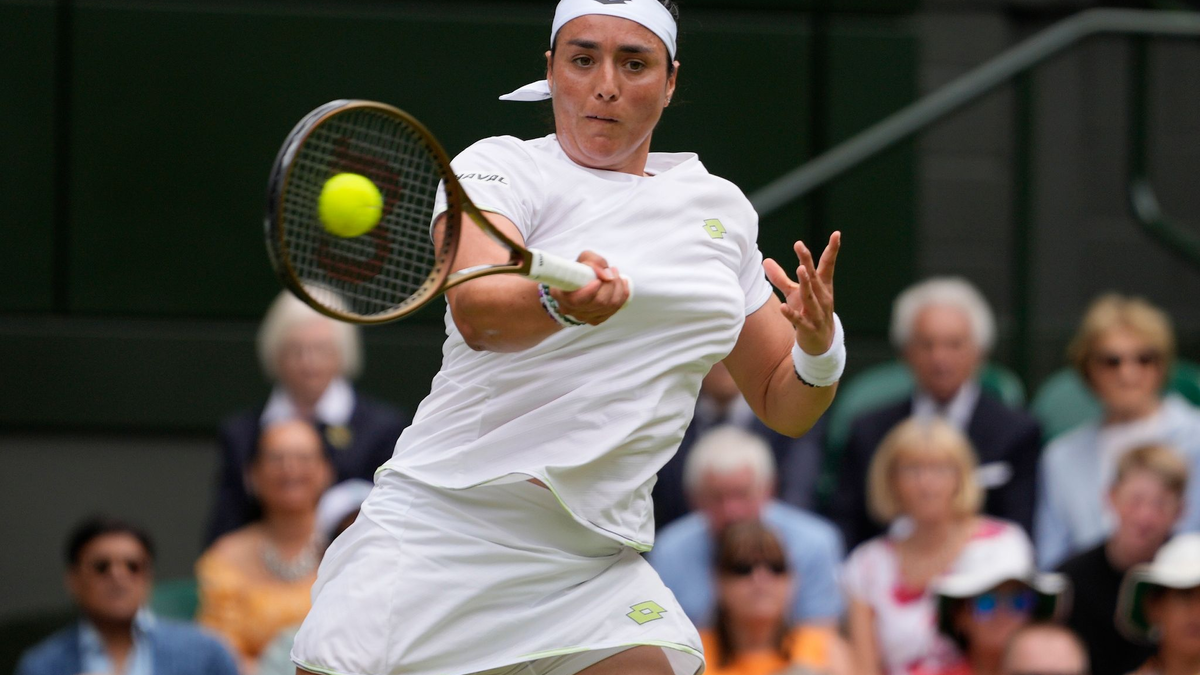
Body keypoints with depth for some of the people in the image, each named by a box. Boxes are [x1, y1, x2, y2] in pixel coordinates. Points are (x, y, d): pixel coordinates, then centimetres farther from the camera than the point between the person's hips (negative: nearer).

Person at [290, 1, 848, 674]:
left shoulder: (721, 207, 13)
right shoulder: (499, 167, -3)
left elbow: (783, 404, 19)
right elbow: (475, 311, -24)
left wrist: (819, 347, -4)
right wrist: (561, 301, -46)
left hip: (594, 562, 4)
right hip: (438, 534, -4)